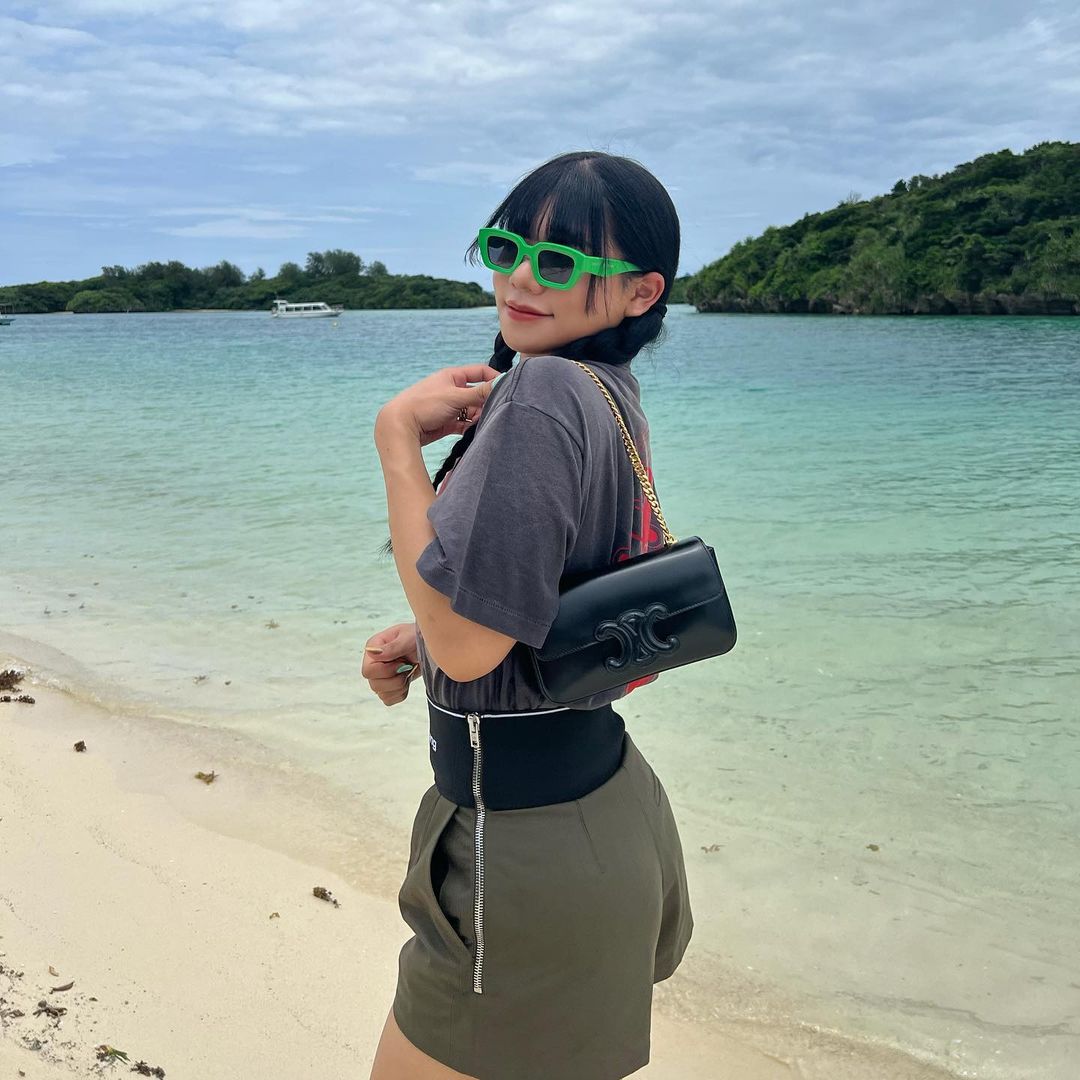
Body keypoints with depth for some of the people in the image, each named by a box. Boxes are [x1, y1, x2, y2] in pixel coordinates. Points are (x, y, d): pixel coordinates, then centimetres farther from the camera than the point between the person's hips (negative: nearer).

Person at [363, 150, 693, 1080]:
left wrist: (398, 433, -18)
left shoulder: (543, 392, -23)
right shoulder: (615, 395, 6)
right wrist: (422, 640, 2)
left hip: (525, 845, -9)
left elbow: (467, 643, -25)